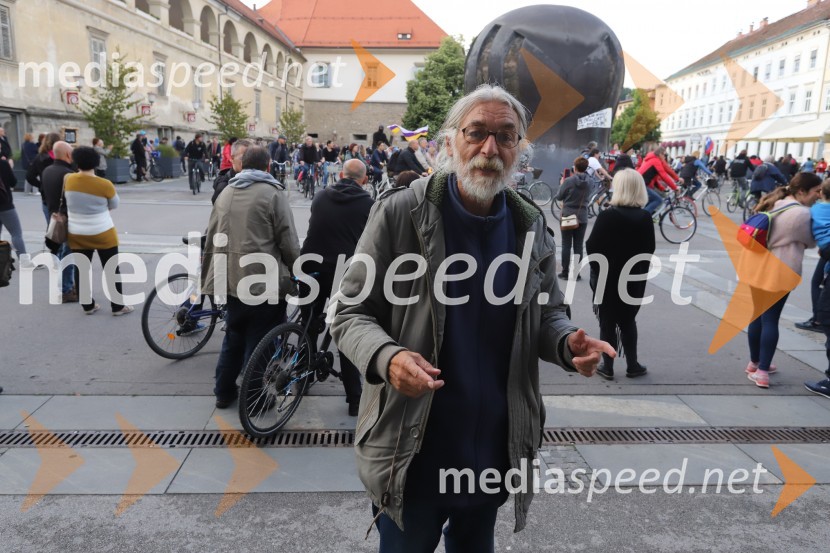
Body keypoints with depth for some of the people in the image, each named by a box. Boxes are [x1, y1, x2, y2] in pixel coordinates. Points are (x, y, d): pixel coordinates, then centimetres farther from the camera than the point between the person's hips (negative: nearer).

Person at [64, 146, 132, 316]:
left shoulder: (68, 180, -6)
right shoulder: (105, 185, -17)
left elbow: (68, 201, 9)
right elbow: (114, 205, -2)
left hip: (76, 235, 4)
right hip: (102, 234, -4)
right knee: (111, 269, 6)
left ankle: (88, 305, 21)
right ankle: (118, 306, 11)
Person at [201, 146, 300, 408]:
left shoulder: (226, 193, 13)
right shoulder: (273, 193, -7)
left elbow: (211, 239, 15)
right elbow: (288, 242, -11)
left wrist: (207, 277, 23)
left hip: (231, 279, 7)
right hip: (265, 280, -6)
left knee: (233, 337, 21)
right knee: (259, 342, 6)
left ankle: (224, 392, 32)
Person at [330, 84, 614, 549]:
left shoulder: (532, 228, -1)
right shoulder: (400, 214, -14)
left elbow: (547, 313, 10)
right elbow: (351, 313, -10)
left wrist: (568, 342, -14)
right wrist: (386, 357, -31)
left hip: (498, 449, 4)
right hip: (412, 449, -3)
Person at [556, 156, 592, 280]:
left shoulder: (568, 181, -14)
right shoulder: (588, 182, -1)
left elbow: (559, 197, -7)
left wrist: (562, 185, 11)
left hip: (568, 216, -3)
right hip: (582, 217, 3)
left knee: (566, 245, 5)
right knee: (578, 245, 7)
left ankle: (565, 272, 8)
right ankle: (576, 273, 8)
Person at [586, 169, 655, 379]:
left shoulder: (607, 216, -17)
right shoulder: (645, 218, -5)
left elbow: (592, 247, -13)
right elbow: (649, 249, 1)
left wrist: (598, 269, 6)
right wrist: (636, 267, 15)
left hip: (606, 278, -4)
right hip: (634, 278, 4)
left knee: (607, 322, 7)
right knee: (628, 320, 18)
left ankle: (607, 367, 13)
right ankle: (632, 365, 23)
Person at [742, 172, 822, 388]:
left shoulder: (772, 203, 9)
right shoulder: (801, 213, -14)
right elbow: (810, 241, 0)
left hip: (757, 267, 7)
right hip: (778, 273, -7)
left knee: (757, 317, 16)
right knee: (770, 320, -1)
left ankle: (754, 363, 29)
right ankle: (762, 372, 1)